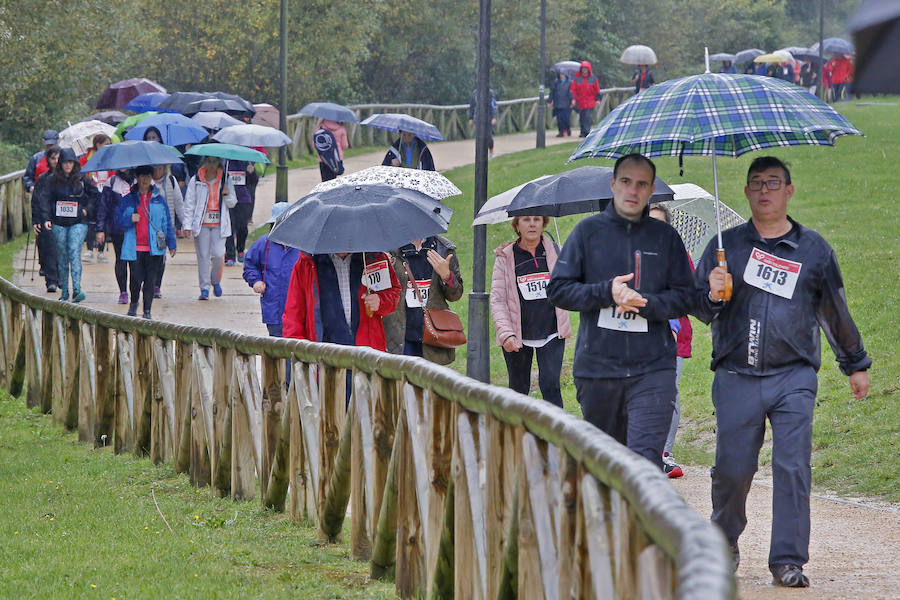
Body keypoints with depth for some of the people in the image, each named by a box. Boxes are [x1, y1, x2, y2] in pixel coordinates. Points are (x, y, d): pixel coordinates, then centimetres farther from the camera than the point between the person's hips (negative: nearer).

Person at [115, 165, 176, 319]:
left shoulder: (159, 199, 8)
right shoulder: (128, 200, 6)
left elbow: (167, 222, 11)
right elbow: (119, 221, 8)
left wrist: (171, 244, 8)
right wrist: (130, 219, -13)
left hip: (154, 248, 1)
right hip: (134, 247, -1)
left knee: (150, 280, 0)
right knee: (136, 279, -5)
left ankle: (147, 311, 8)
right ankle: (133, 304, 22)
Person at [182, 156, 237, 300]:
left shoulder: (226, 180, 7)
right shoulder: (195, 181, 2)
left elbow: (232, 204, 13)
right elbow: (189, 204, 3)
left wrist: (227, 194, -10)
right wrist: (187, 226, -4)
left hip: (219, 224, 0)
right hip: (201, 223, 0)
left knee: (218, 254, -11)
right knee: (203, 256, -1)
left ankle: (216, 281, 16)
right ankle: (204, 289, 6)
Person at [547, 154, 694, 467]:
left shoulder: (665, 236, 9)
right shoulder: (588, 231, 7)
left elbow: (683, 297, 5)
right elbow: (558, 289, 3)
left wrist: (644, 303, -13)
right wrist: (606, 292, -11)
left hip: (652, 367, -1)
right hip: (597, 367, 1)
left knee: (645, 458, -15)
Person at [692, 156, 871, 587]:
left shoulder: (813, 249, 10)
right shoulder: (726, 246, 9)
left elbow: (836, 312, 20)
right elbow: (699, 309, 12)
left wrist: (855, 365, 26)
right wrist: (712, 296, -11)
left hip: (793, 377, 0)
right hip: (736, 378, 0)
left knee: (792, 467, -8)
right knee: (732, 467, 0)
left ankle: (788, 560, -2)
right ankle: (725, 542, 25)